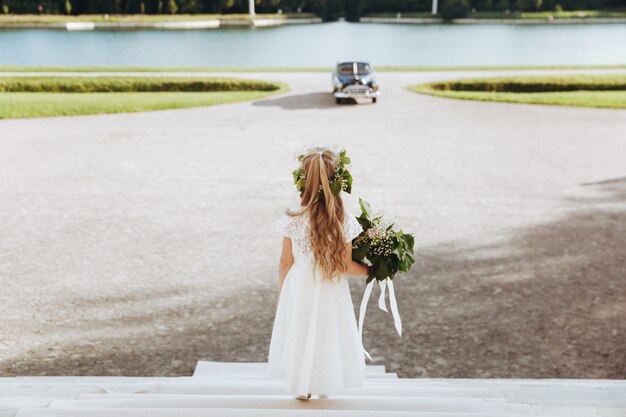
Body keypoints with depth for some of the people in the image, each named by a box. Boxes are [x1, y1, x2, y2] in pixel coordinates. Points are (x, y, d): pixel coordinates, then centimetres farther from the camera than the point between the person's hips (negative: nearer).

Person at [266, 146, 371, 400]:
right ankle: (324, 387, 34)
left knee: (299, 336, 19)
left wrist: (282, 293, 11)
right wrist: (372, 271, 6)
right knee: (327, 337, 19)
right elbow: (345, 266, -12)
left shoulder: (292, 219, -14)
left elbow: (286, 262, -5)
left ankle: (300, 388, 33)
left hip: (299, 288, 0)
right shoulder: (344, 221, -16)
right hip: (330, 293, 0)